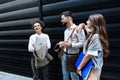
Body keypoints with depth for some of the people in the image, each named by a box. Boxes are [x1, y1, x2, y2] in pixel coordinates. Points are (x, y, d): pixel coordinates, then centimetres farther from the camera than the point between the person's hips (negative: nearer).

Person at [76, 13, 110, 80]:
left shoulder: (95, 37, -23)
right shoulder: (91, 33, 4)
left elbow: (89, 55, -23)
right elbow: (84, 26, 24)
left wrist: (79, 67, -13)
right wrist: (81, 25, -1)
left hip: (93, 68, -9)